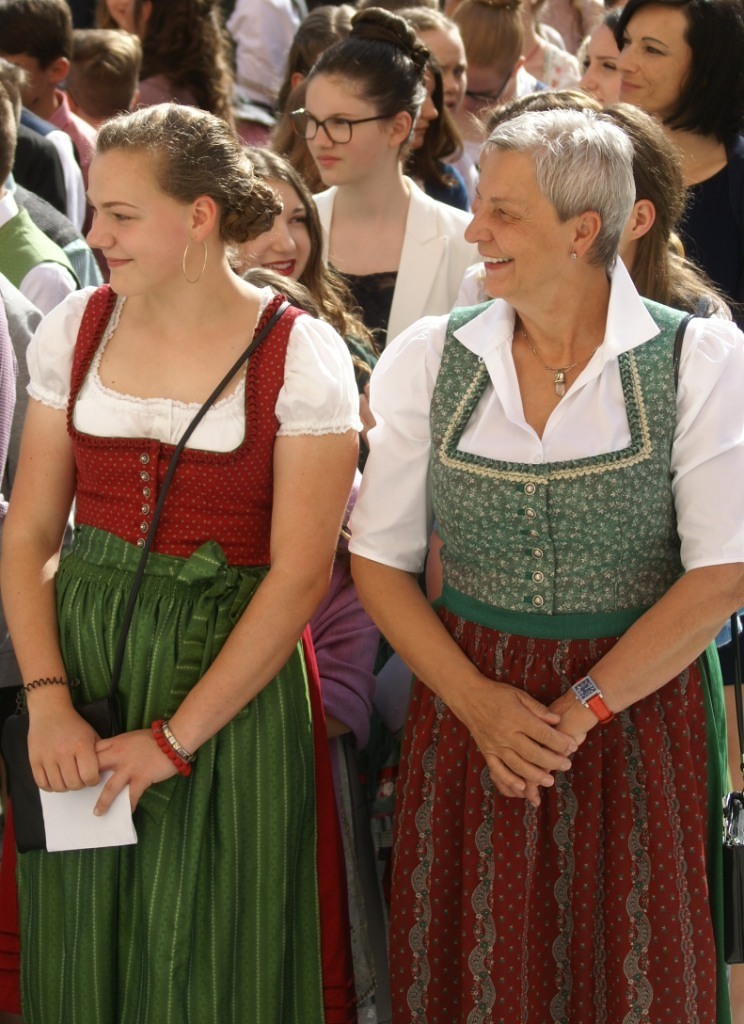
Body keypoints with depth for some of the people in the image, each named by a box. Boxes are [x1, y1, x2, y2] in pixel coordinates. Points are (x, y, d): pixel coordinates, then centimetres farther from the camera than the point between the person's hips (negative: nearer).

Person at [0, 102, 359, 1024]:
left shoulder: (299, 356, -9)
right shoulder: (76, 330, 4)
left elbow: (299, 575, -12)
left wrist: (175, 737, -15)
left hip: (229, 676, -4)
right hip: (79, 652, 4)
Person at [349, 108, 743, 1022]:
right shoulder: (430, 361, 1)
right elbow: (378, 559, 3)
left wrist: (582, 708, -15)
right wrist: (477, 702, -10)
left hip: (641, 709, -2)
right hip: (470, 703, 2)